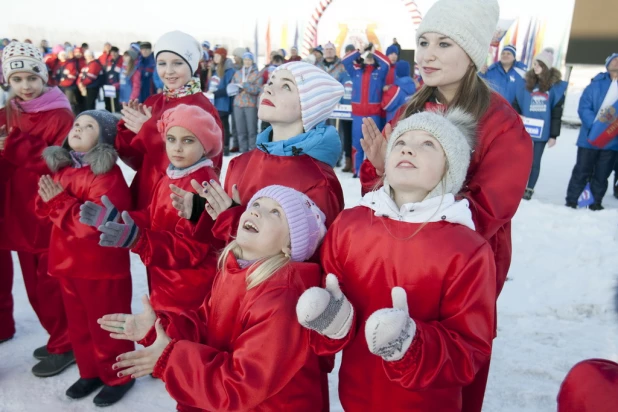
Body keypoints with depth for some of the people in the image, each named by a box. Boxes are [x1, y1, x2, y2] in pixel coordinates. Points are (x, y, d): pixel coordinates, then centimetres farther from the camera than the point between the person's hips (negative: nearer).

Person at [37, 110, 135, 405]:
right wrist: (48, 197, -11)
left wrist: (60, 201, -23)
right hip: (67, 262, 8)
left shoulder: (108, 174, -18)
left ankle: (118, 376, 26)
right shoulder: (61, 167, 7)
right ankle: (90, 372, 38)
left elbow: (98, 221, -25)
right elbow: (44, 211, 11)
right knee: (78, 323, 20)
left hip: (101, 265, -8)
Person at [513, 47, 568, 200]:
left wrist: (554, 135, -3)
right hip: (523, 130, 2)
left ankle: (529, 190, 18)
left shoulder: (556, 86, -1)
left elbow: (557, 113, -1)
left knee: (535, 162, 7)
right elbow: (516, 105, 7)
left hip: (542, 132, -2)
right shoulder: (527, 83, 6)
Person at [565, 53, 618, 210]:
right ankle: (571, 201, 10)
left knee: (602, 174, 9)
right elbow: (584, 109, -9)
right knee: (582, 171, 3)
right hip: (591, 138, -2)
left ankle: (596, 202, 19)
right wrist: (596, 126, -23)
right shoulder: (596, 85, -2)